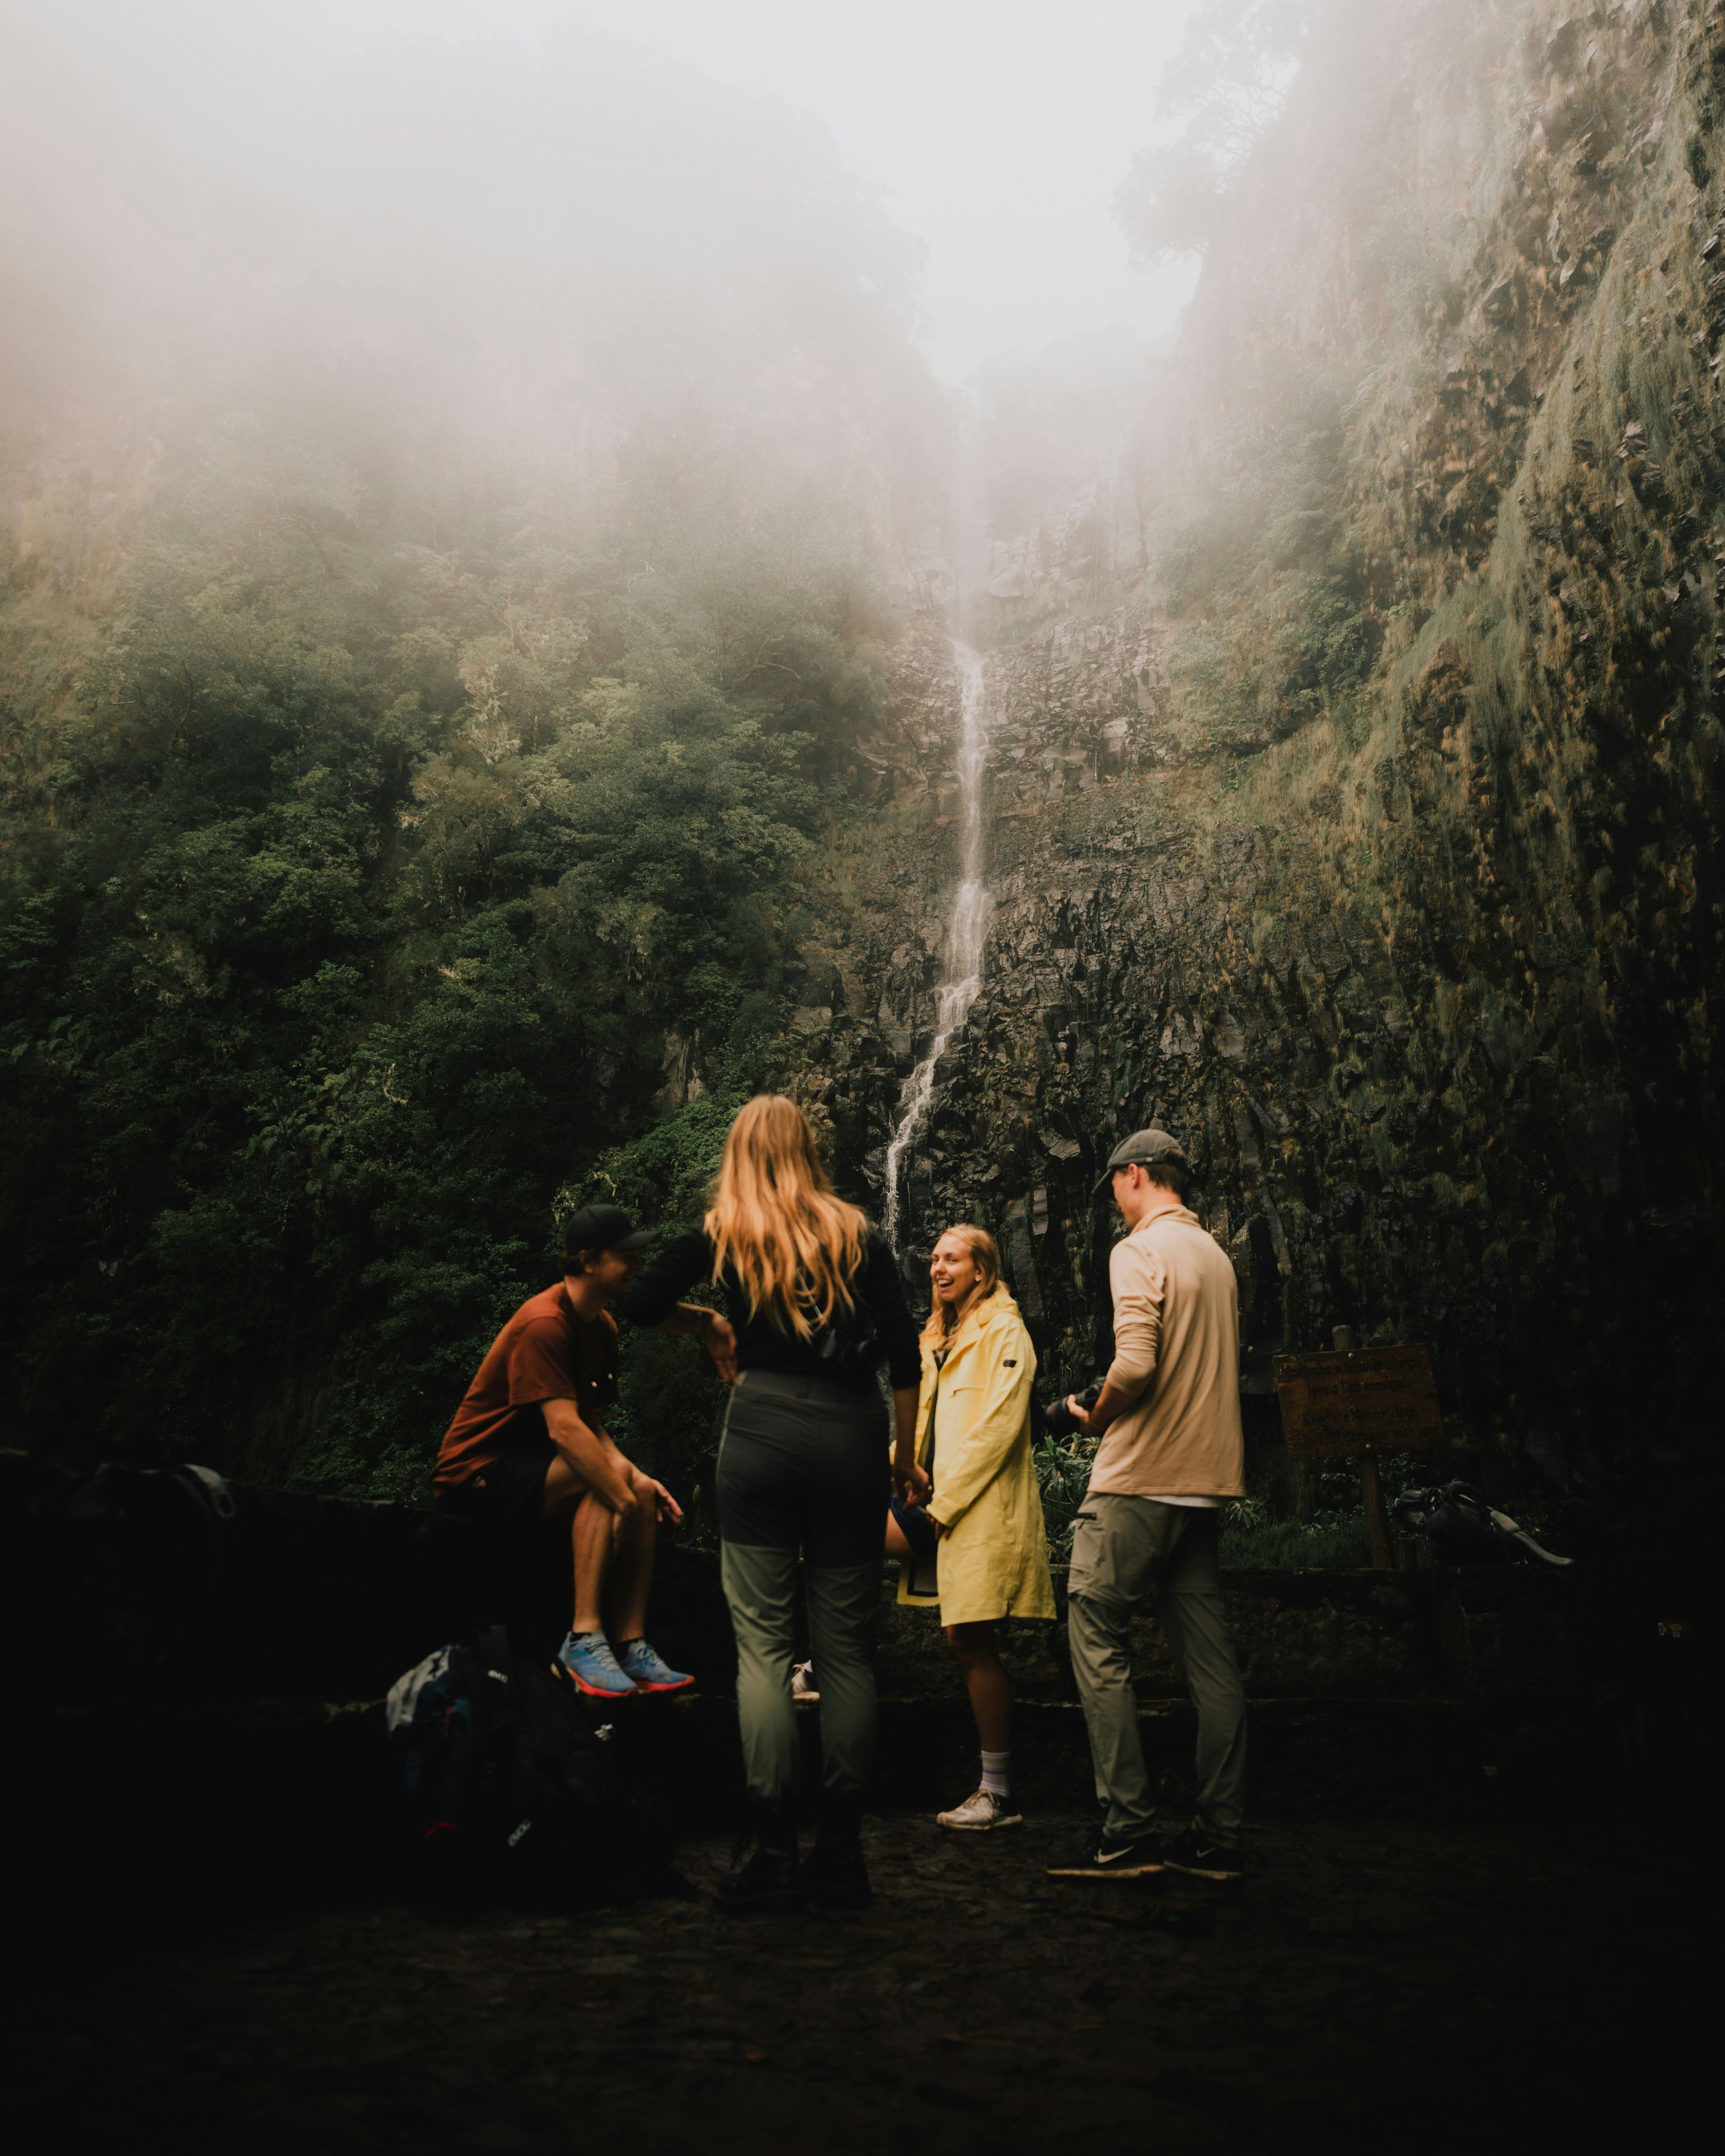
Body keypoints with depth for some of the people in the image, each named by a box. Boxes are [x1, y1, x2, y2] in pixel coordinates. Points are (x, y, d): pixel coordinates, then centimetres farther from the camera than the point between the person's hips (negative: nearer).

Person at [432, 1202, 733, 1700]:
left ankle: (633, 1647, -10)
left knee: (642, 1493, -7)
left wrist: (634, 1476, -9)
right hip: (476, 1474, -9)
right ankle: (584, 1638, -26)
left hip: (528, 1467, 9)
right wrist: (625, 1497, -31)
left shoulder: (602, 1326, 6)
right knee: (604, 1482, -28)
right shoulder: (544, 1324, -24)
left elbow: (590, 1421, 7)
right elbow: (566, 1430, -31)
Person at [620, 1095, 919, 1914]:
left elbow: (639, 1306, 13)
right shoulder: (858, 1235, 9)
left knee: (764, 1641, 2)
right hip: (851, 1436, 2)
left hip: (763, 1428, -2)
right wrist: (906, 1460, 11)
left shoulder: (721, 1233, 6)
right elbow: (905, 1357, 4)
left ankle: (773, 1851, 1)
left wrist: (702, 1326, 30)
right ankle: (842, 1854, 12)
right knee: (846, 1646, 7)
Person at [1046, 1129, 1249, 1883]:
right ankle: (1217, 1836, 13)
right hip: (1206, 1480, 8)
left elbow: (1135, 1363, -22)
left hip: (1139, 1480, -8)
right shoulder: (1216, 1255, 14)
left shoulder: (1140, 1250, -10)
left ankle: (1130, 1832, 0)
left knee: (1099, 1644, -1)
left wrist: (1096, 1419, -4)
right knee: (1210, 1659, 8)